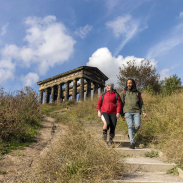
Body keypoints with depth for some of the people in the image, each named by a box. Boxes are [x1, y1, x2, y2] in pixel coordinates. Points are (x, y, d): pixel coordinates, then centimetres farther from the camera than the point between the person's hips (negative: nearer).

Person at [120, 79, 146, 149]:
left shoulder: (137, 93, 15)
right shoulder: (124, 93, 11)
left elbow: (141, 103, 17)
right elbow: (121, 104, 11)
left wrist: (143, 112, 2)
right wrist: (122, 114, 7)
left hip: (136, 112, 1)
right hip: (127, 111, -1)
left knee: (137, 125, -15)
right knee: (130, 126, -13)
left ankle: (131, 135, 15)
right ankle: (132, 142, -9)